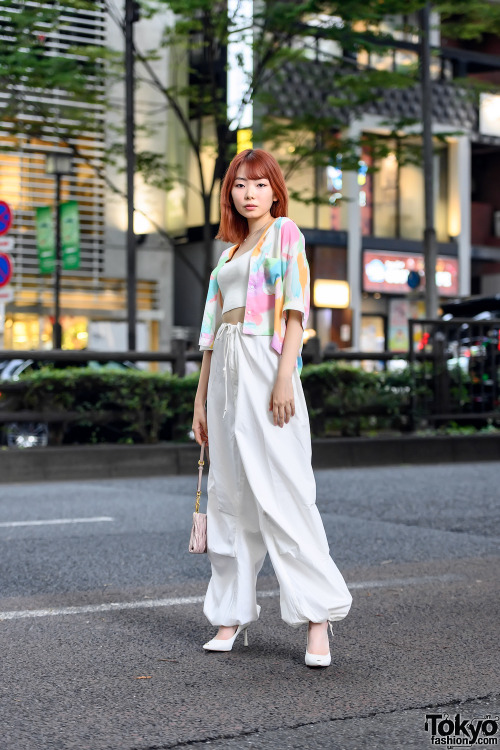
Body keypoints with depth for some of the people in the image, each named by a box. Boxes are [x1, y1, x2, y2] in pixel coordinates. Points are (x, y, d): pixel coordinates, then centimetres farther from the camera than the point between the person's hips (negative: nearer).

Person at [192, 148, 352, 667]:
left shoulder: (285, 233, 5)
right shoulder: (228, 254, 23)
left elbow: (296, 307, -6)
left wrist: (284, 377, -18)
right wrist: (200, 398, 15)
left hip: (265, 366, -6)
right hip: (225, 374, 7)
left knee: (281, 492, -13)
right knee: (230, 497, 6)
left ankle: (318, 616, -10)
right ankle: (232, 613, 12)